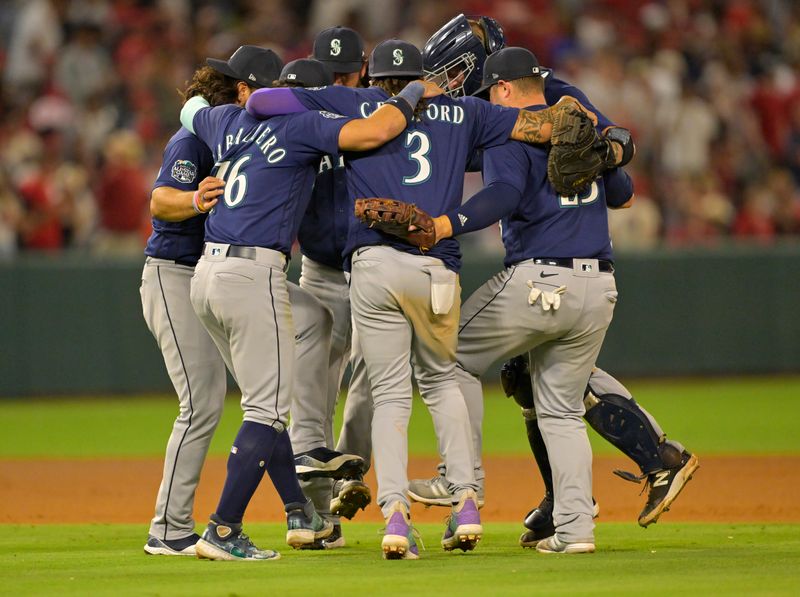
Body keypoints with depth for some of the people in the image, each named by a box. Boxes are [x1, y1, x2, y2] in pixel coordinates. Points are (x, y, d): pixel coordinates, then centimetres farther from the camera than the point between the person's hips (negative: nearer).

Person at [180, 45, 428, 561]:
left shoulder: (226, 121, 15)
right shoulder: (301, 124, -5)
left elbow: (191, 108, 39)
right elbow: (373, 133, -19)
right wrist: (415, 92, -4)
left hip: (208, 271, 8)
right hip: (254, 273, -8)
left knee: (265, 400, 17)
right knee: (268, 408, -4)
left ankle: (301, 514, 20)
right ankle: (223, 531, -10)